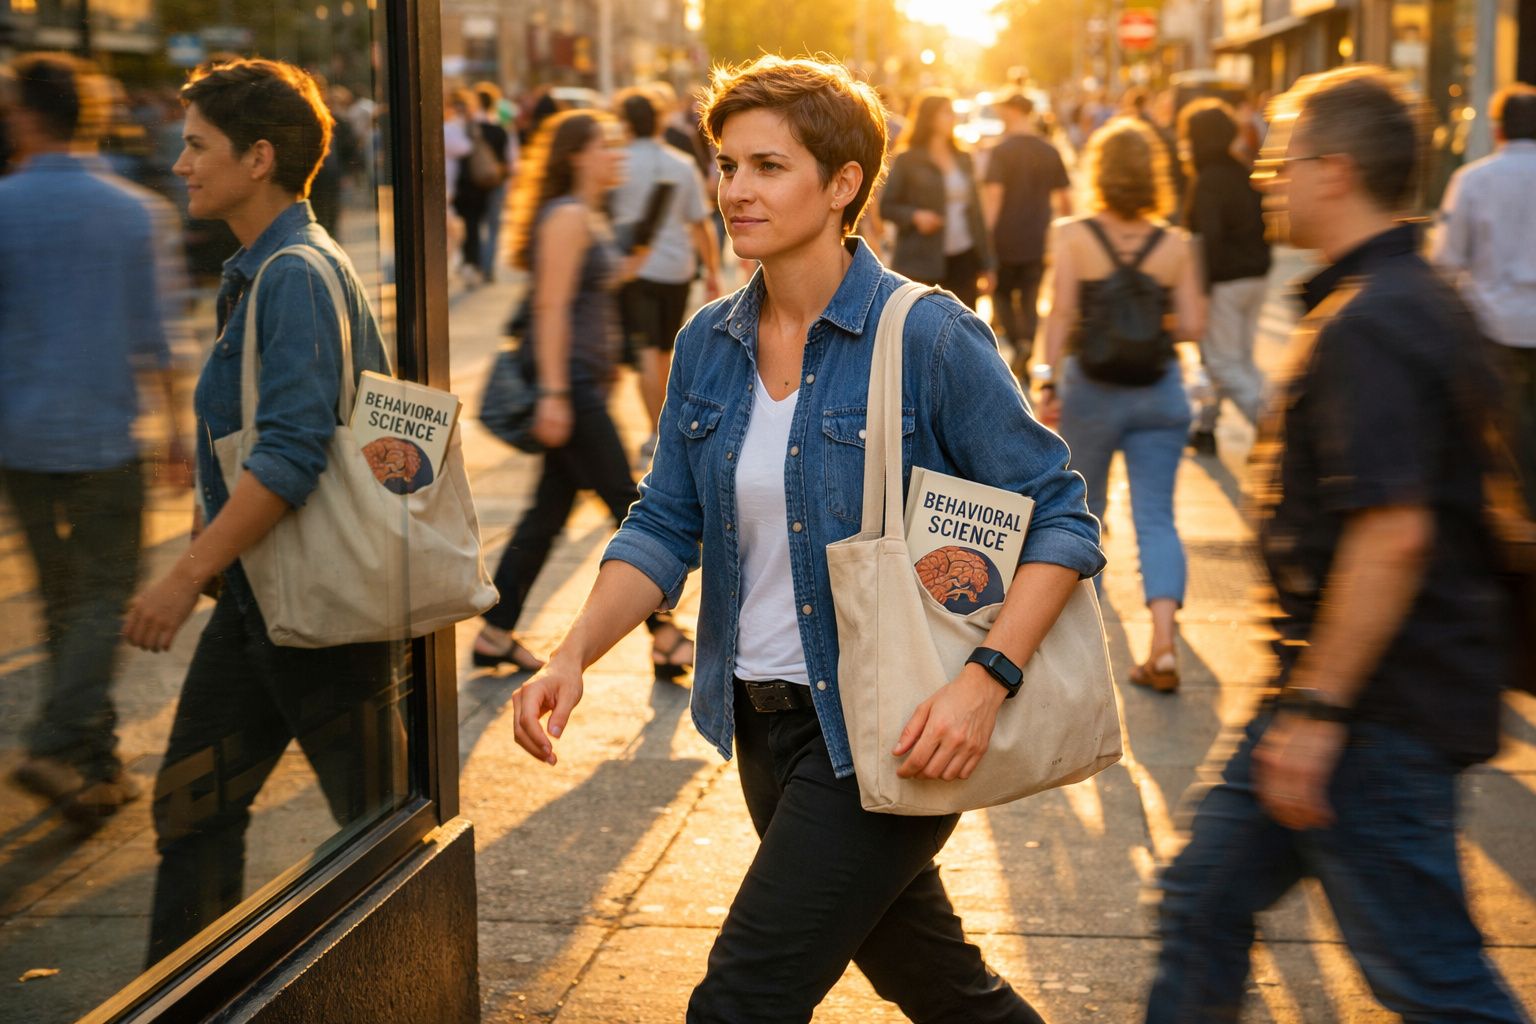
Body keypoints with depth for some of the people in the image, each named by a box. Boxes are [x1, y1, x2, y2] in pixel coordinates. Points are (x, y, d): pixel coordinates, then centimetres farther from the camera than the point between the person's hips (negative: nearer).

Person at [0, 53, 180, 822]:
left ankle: (96, 763, 20)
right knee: (104, 598, 4)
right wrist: (176, 420, 10)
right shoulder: (129, 210, -2)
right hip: (103, 433, -1)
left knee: (62, 599, 13)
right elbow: (151, 333, 1)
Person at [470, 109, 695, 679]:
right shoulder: (567, 216, -12)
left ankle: (496, 633, 15)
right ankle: (663, 636, 5)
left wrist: (627, 267, 8)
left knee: (551, 510, 11)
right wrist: (553, 393, -23)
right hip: (569, 382, -10)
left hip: (584, 383, 10)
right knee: (627, 504, -3)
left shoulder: (589, 217, 18)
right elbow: (551, 306, -18)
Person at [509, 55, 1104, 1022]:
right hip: (765, 724, 7)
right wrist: (572, 658, -10)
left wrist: (985, 682, -26)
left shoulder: (930, 338, -15)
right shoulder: (709, 346, 3)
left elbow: (1061, 518, -13)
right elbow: (664, 528, 6)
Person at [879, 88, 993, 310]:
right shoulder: (907, 160, -3)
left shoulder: (962, 158, 13)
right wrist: (914, 216, -22)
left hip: (964, 260, 5)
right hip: (923, 265, -5)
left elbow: (974, 209, 16)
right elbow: (886, 207, -2)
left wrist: (985, 263, 12)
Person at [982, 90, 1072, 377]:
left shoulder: (1001, 150, -10)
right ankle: (1024, 364, 4)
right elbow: (1064, 198, 9)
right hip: (1038, 242, 4)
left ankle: (1020, 343, -7)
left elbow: (993, 194, -18)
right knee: (1030, 301, 11)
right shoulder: (1050, 152, 5)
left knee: (1002, 294, 14)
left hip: (1006, 239, -4)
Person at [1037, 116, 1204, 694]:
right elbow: (1192, 326, -4)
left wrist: (1049, 384, -8)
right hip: (1160, 389, 1)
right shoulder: (1175, 245, -3)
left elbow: (1061, 317, -13)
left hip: (1091, 386, -1)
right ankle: (1164, 645, -13)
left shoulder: (1073, 238, -8)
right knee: (1156, 516, 2)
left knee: (1083, 508, 19)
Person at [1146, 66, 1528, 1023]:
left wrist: (1318, 710, -23)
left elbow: (1392, 533, -28)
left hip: (1380, 710, -10)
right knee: (1206, 897, 17)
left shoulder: (1364, 325, -21)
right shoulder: (1428, 301, 11)